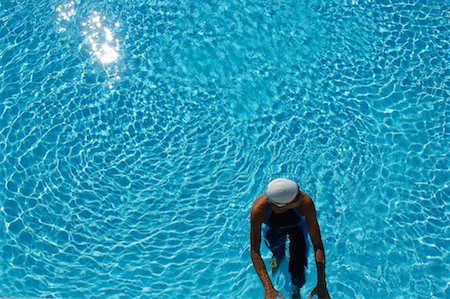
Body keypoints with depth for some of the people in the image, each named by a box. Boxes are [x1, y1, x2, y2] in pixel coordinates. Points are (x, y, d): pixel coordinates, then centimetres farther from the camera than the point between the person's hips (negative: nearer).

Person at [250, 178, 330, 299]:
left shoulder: (305, 203, -41)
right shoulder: (259, 209, -41)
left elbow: (317, 244, -36)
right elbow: (254, 251, -35)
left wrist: (322, 284, -40)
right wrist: (268, 288, -43)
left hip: (296, 228, -2)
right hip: (273, 229, 2)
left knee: (298, 274, -16)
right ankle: (279, 256, 14)